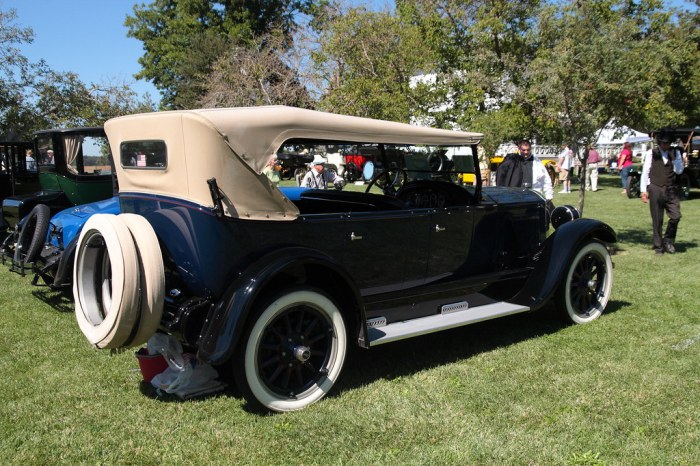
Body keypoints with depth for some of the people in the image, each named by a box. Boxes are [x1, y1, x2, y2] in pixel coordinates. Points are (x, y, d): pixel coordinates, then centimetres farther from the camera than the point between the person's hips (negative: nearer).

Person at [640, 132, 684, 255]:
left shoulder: (675, 152, 7)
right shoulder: (652, 153, 2)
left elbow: (679, 171, 1)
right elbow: (645, 172, 4)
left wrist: (674, 157, -12)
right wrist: (644, 191, 0)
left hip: (671, 190, 1)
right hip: (655, 189, -1)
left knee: (676, 216, -10)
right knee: (657, 220, 3)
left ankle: (668, 240, 13)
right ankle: (658, 246, 15)